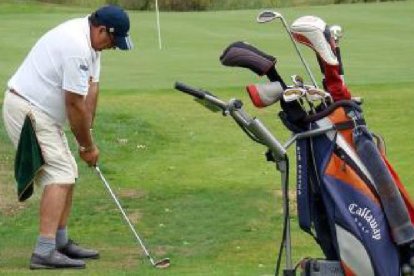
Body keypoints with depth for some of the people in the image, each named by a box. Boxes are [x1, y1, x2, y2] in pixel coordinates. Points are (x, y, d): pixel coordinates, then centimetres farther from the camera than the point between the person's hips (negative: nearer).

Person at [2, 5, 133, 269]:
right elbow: (75, 104, -21)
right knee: (59, 174, -17)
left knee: (67, 174, 15)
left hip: (42, 113, 11)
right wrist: (88, 145, -9)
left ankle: (61, 242, 22)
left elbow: (91, 88, 6)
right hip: (28, 111, -11)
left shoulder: (90, 40, 8)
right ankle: (44, 252, -23)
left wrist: (87, 136, 2)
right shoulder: (77, 48, -26)